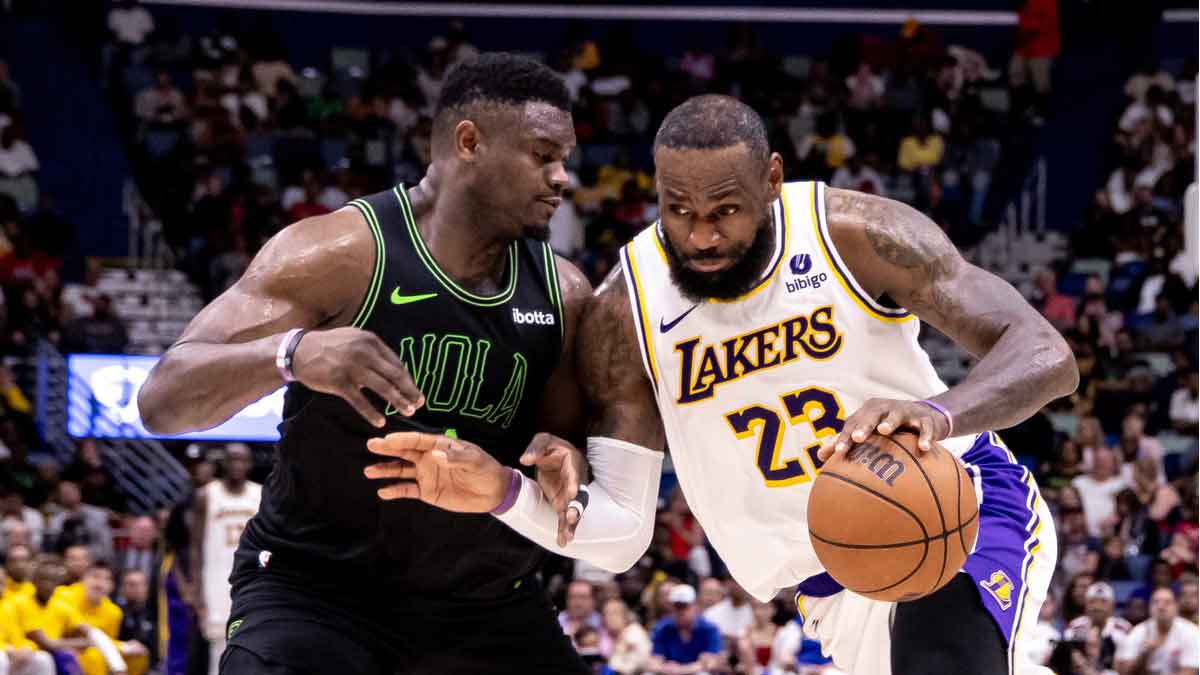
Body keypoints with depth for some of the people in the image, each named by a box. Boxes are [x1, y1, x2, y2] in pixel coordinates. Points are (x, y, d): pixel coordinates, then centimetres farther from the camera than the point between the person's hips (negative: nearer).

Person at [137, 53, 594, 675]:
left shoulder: (562, 294, -1)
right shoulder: (341, 254, -17)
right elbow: (162, 402, -21)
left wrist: (563, 468, -16)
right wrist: (291, 354, -41)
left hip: (484, 605, 5)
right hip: (314, 588, -5)